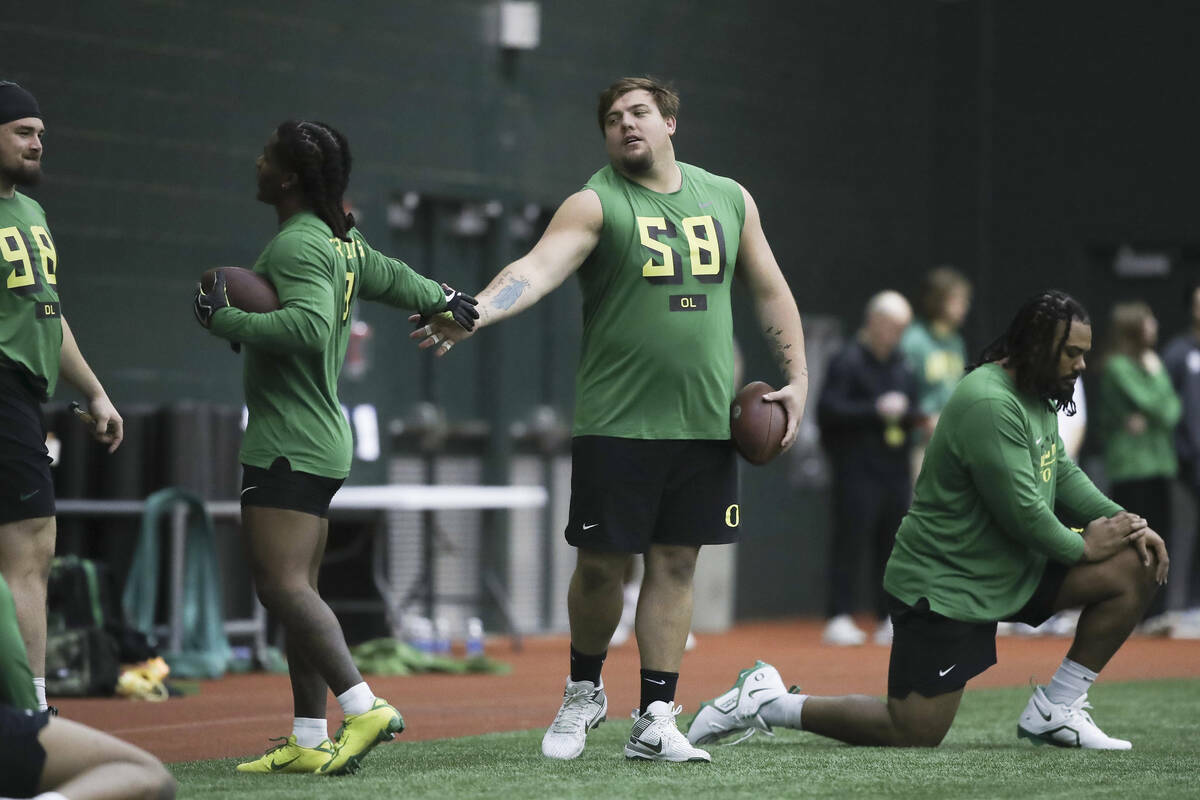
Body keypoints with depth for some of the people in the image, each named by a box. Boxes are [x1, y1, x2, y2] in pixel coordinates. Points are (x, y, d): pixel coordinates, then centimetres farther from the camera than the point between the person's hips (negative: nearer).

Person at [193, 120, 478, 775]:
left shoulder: (298, 246, -14)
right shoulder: (343, 242, 16)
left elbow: (309, 327, -28)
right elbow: (388, 278, 33)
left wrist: (225, 319, -21)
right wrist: (444, 299, 51)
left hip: (288, 444, -10)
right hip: (321, 442, 10)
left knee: (283, 586, -16)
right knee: (297, 593, 10)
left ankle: (364, 708, -24)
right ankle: (309, 741, 9)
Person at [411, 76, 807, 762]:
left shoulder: (730, 200, 11)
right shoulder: (596, 204, -3)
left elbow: (771, 292, 19)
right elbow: (538, 268, -19)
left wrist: (797, 378, 10)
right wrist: (472, 314, -37)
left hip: (705, 422, 3)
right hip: (617, 422, -3)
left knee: (676, 564, 4)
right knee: (601, 563, -1)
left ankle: (656, 719, 9)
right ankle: (584, 692, 23)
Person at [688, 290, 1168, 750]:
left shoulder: (1036, 396, 10)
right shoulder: (989, 404, -23)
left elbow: (1061, 474, 18)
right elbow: (1021, 511, -25)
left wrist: (1126, 522, 3)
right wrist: (1083, 548, -9)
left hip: (1013, 570, 10)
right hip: (947, 588, -10)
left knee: (1136, 568, -1)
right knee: (915, 732, -12)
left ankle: (1054, 710, 6)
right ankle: (764, 703, 3)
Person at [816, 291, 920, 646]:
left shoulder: (900, 364, 17)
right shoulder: (847, 361, -6)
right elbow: (829, 410, -15)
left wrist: (916, 417, 5)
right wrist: (877, 409, -19)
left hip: (896, 469, 7)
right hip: (858, 472, -7)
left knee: (894, 544, 7)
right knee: (850, 541, -9)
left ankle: (889, 621, 13)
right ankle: (838, 619, -7)